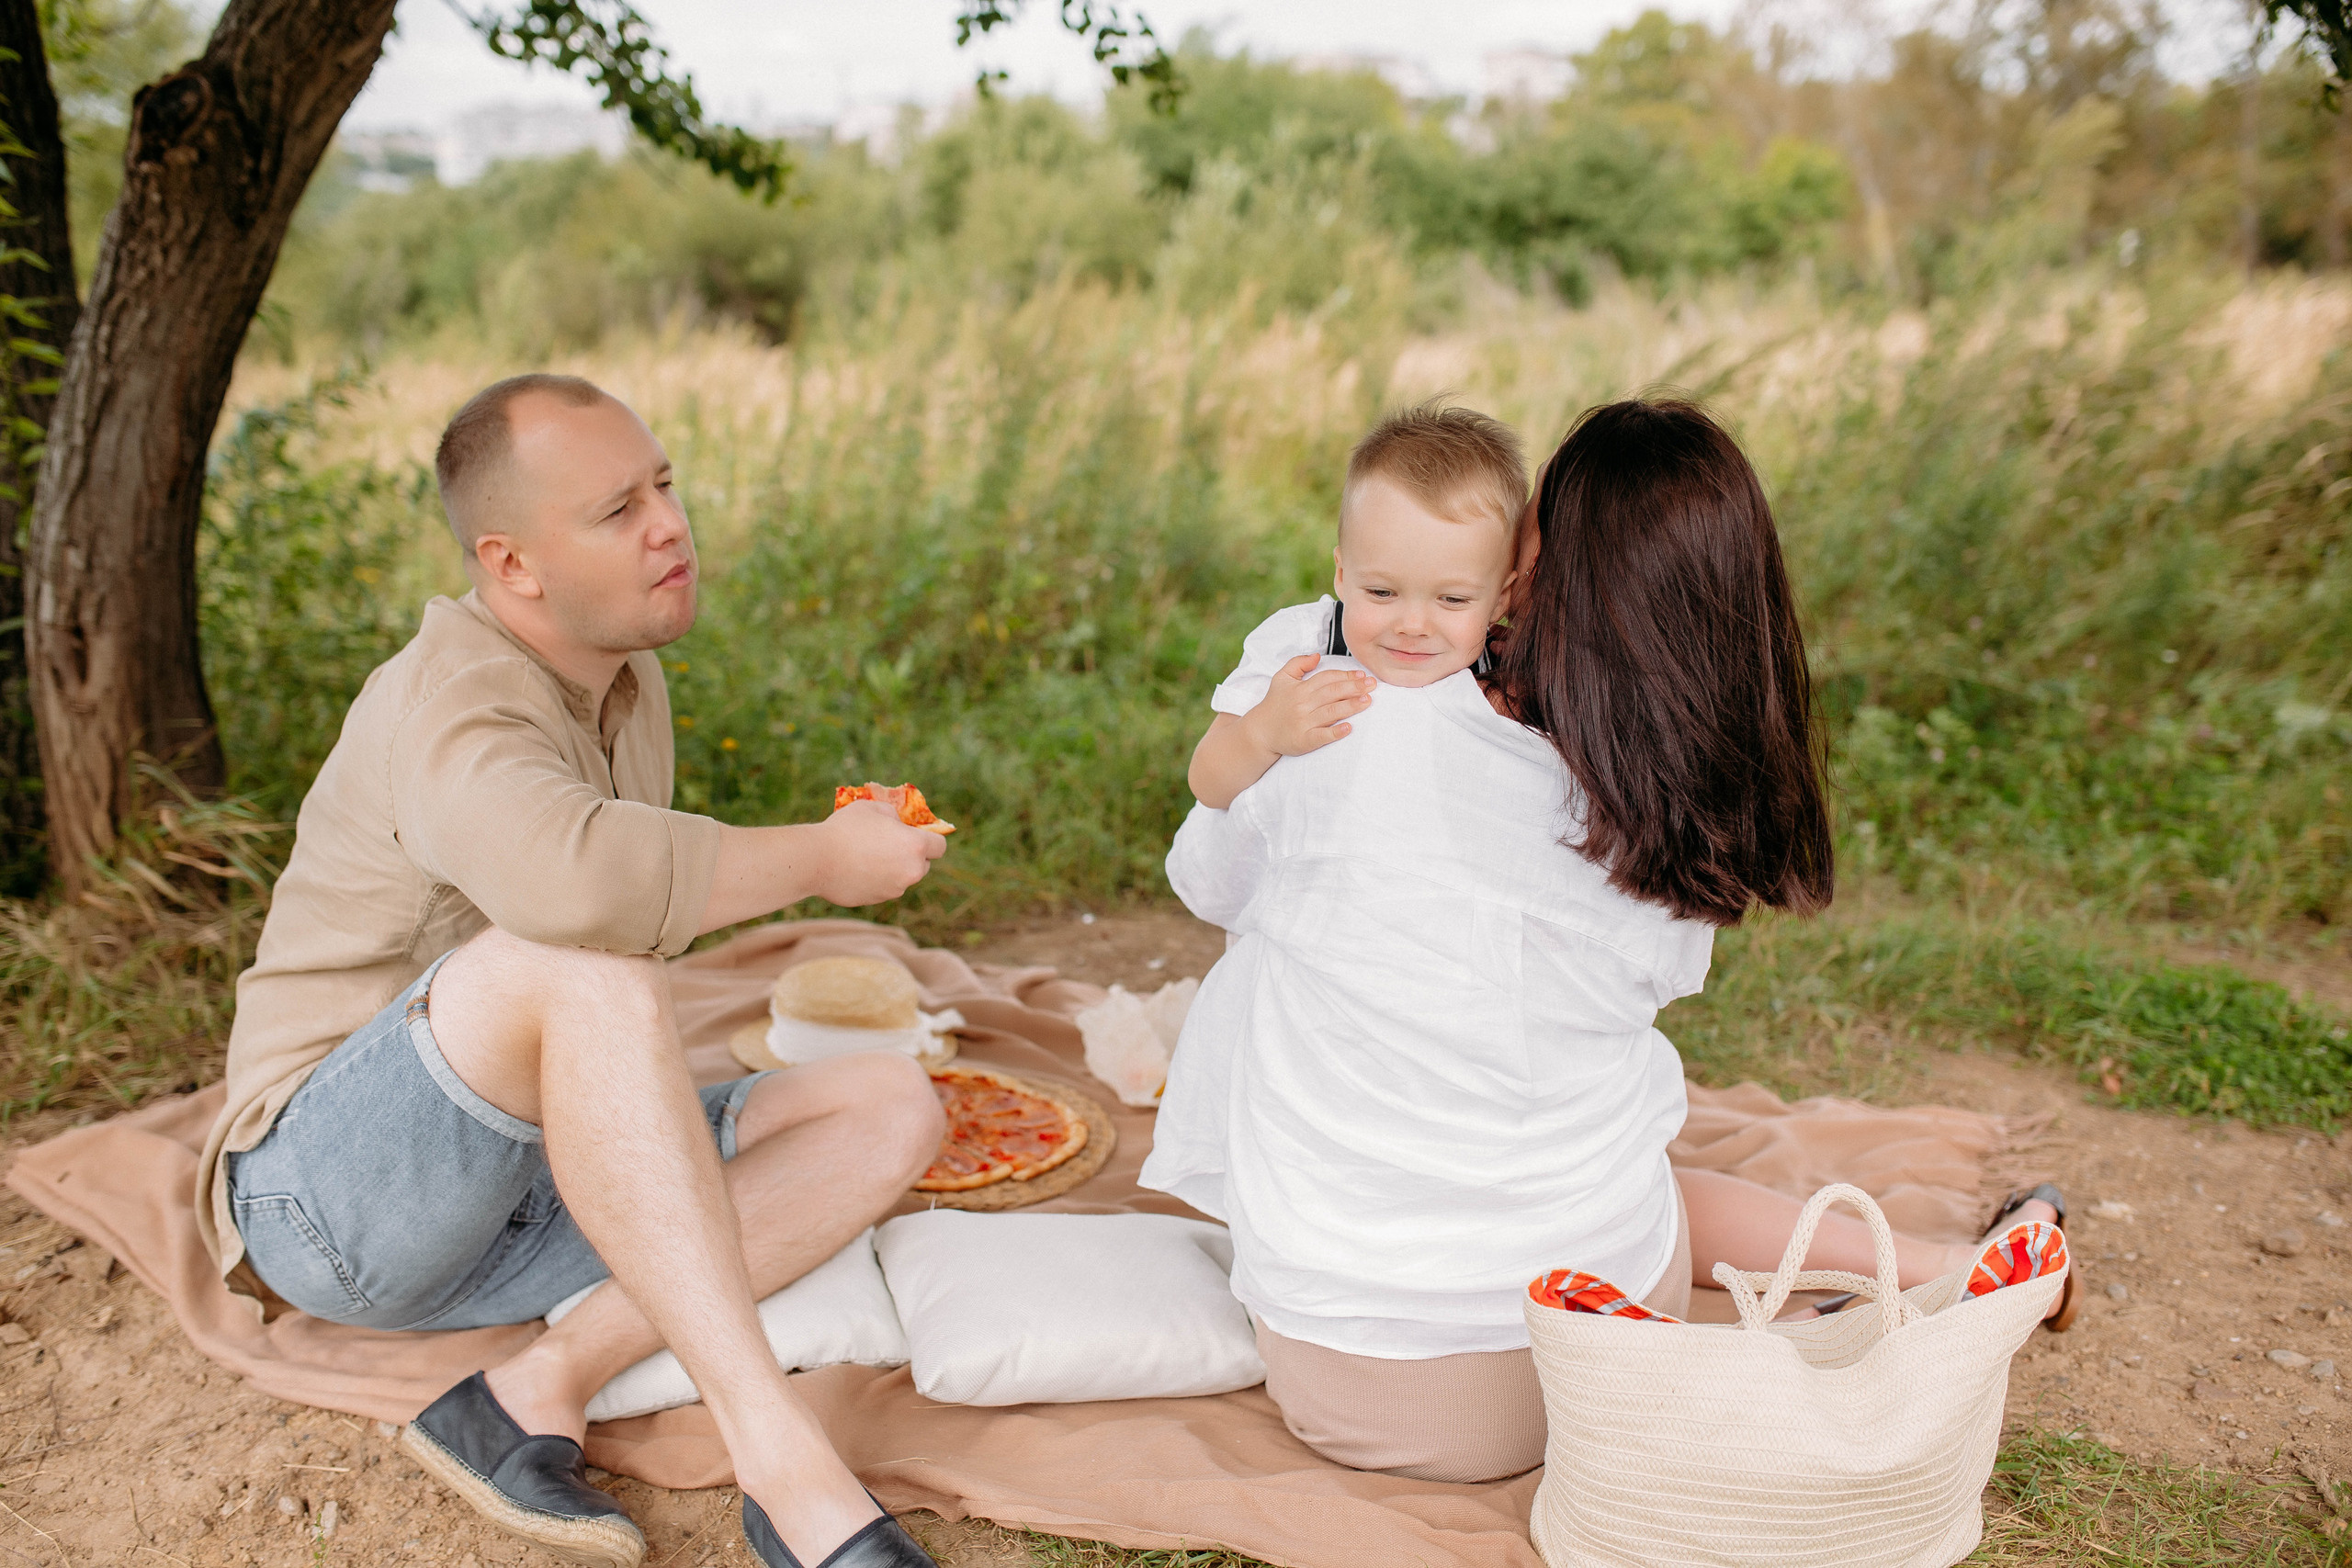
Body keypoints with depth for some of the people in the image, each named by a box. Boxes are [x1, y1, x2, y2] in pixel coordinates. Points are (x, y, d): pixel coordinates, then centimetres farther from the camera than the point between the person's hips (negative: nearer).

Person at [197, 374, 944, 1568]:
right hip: (335, 1192, -8)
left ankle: (542, 1389, -20)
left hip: (544, 1196, 8)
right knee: (576, 964, -38)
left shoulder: (624, 682, 8)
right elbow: (573, 882, -43)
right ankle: (780, 1460, -39)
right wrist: (822, 859, -28)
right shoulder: (450, 699, -20)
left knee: (892, 1107, -9)